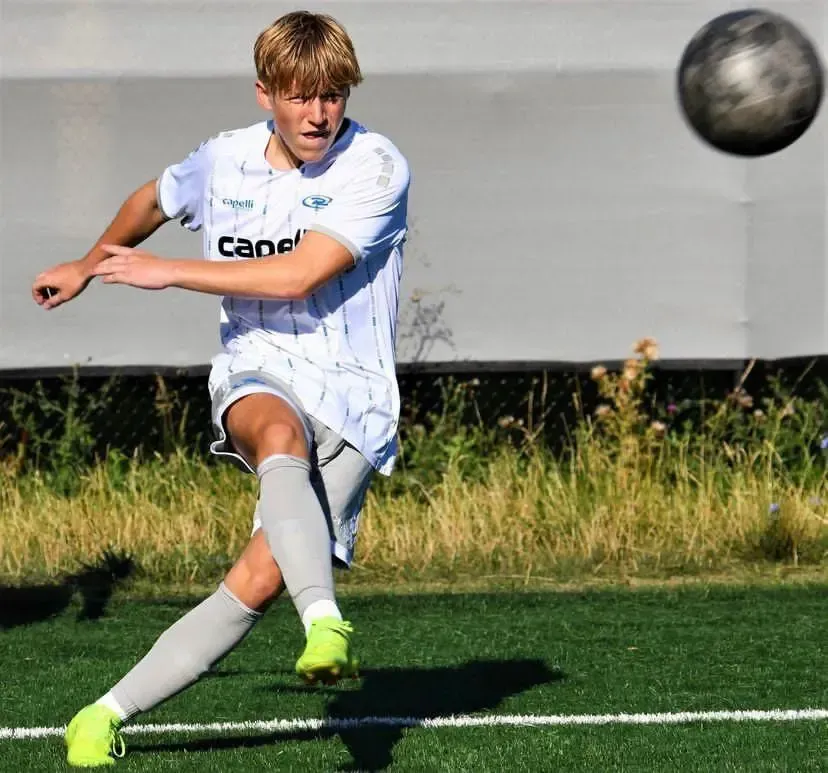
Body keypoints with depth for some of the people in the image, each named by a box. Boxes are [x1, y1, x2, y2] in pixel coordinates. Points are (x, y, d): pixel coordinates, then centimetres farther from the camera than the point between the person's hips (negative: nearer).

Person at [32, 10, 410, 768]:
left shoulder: (376, 167, -8)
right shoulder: (224, 159, 6)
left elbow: (297, 277, -17)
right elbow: (153, 200, 31)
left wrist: (165, 272, -11)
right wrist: (88, 265, 44)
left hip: (351, 398, -2)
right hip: (256, 374, 2)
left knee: (259, 580, -18)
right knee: (281, 436, -39)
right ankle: (326, 622, -59)